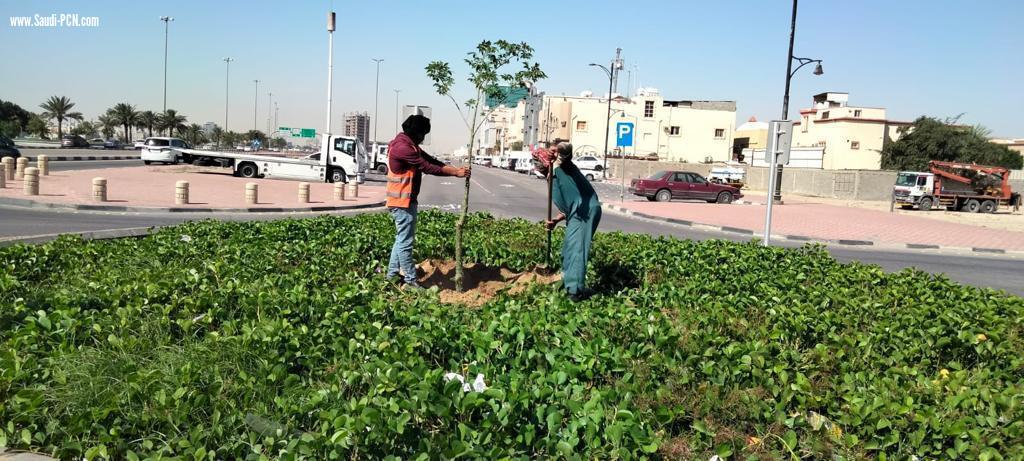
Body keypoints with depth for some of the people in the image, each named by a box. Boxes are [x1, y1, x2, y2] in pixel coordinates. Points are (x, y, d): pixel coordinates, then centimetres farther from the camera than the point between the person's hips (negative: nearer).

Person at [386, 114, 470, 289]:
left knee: (402, 240, 16)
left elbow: (431, 160, 12)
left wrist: (456, 169, 0)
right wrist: (456, 173, -11)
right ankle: (410, 281, 0)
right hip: (402, 202, -11)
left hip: (405, 200, 11)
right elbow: (428, 167, -19)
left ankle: (392, 276, 23)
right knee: (405, 242, -5)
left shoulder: (410, 145, 15)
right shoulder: (402, 147, -19)